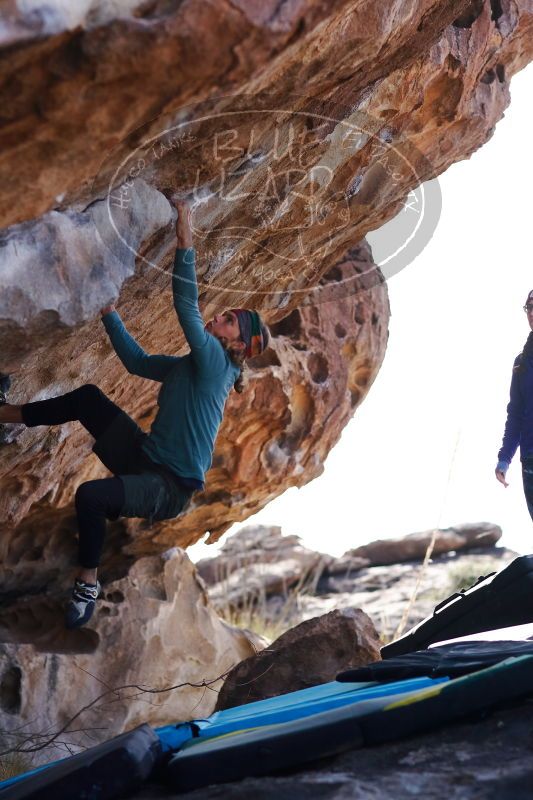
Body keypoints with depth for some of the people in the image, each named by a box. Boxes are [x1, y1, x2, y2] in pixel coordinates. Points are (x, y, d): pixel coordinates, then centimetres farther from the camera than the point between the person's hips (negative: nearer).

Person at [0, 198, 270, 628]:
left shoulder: (214, 362, -14)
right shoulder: (187, 365, 10)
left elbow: (186, 306, -25)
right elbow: (137, 361, 19)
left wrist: (185, 242, -28)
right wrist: (109, 311, 15)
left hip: (169, 487, -9)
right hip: (144, 457, 9)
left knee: (90, 495, -34)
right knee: (88, 397, 8)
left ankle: (88, 583, -12)